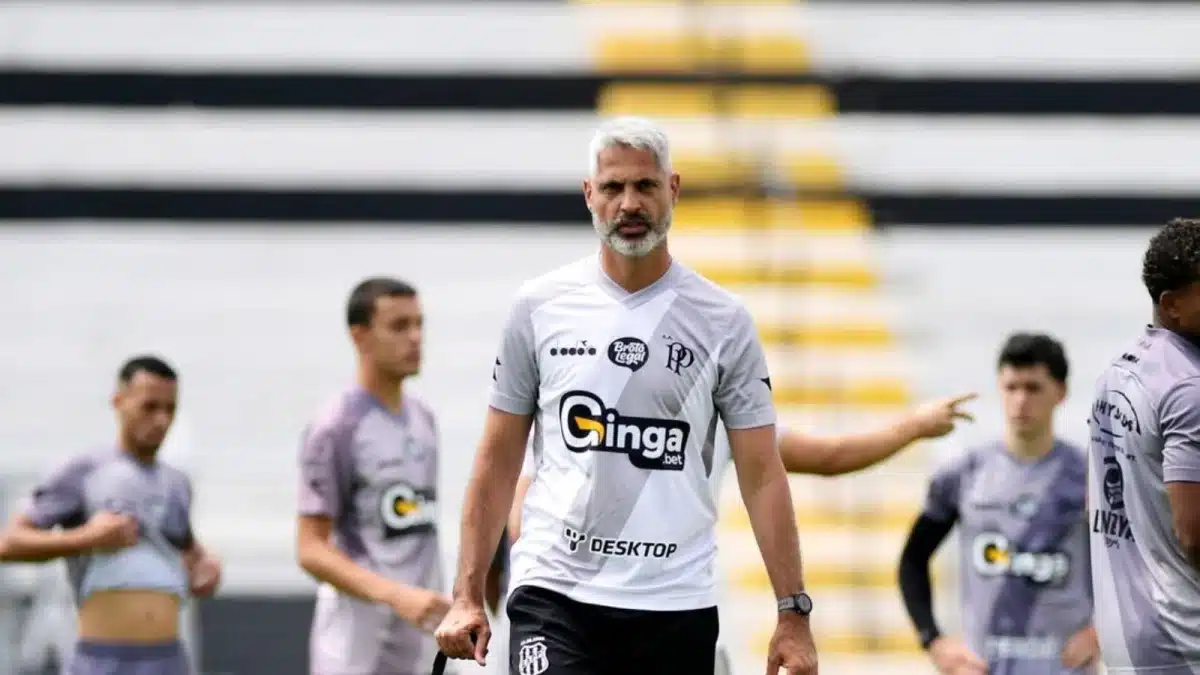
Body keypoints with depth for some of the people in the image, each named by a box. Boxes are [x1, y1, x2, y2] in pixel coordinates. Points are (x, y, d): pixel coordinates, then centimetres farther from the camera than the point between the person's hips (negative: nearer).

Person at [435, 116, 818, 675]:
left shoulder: (723, 322, 3)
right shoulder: (540, 306, 5)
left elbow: (761, 475, 3)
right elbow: (498, 460, 9)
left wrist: (793, 613, -4)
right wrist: (468, 597, 3)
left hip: (677, 606, 1)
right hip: (555, 592, -1)